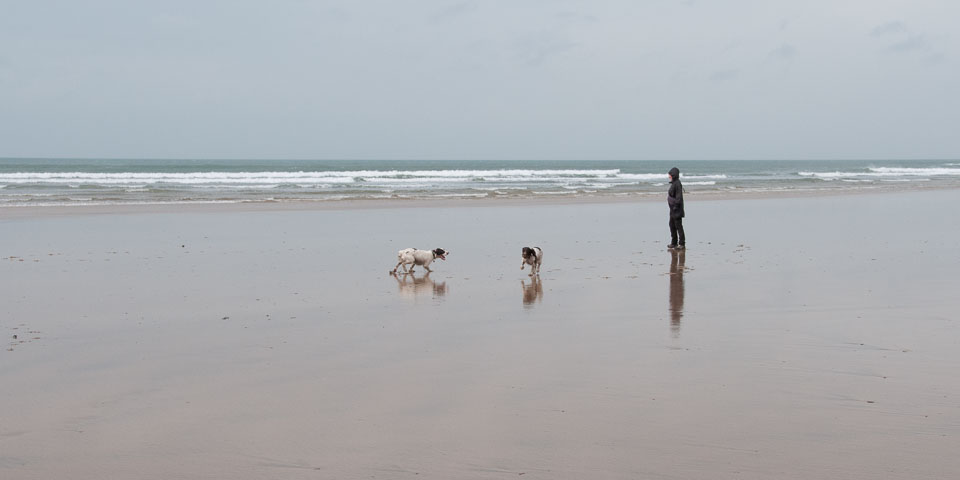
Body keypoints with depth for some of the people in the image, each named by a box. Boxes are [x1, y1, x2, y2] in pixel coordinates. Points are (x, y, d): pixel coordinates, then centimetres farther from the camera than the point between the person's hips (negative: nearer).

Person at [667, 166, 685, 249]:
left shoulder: (677, 184, -18)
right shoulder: (673, 183, 12)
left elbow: (678, 197, -22)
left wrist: (675, 205, -24)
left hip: (677, 209, -10)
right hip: (673, 209, 10)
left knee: (678, 226, -3)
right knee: (672, 225, 15)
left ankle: (682, 243, 5)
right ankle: (674, 243, 23)